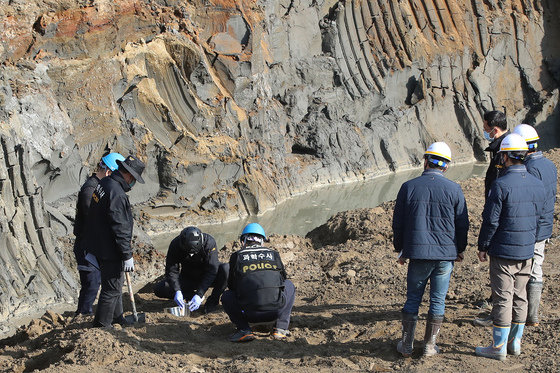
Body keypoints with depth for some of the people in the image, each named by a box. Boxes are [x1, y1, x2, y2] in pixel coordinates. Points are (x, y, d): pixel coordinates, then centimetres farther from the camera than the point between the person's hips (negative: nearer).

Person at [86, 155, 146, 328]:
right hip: (110, 251, -10)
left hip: (99, 247, 10)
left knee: (116, 283, 25)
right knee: (111, 288, 1)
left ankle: (116, 317, 40)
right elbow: (120, 228, -24)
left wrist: (93, 247, 23)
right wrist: (127, 255, -18)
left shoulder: (103, 184, 8)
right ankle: (101, 324, 9)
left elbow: (94, 217, 16)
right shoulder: (117, 193, -24)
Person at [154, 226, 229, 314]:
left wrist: (199, 295, -38)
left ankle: (213, 301, -13)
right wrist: (177, 291, -35)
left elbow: (211, 271, -30)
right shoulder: (175, 244, -21)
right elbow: (171, 271, -18)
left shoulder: (209, 242, -28)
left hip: (207, 278, -2)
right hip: (188, 277, 2)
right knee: (159, 289, -19)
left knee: (226, 268, -34)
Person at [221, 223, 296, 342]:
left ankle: (244, 330, 6)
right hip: (276, 309, 1)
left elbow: (232, 286, 22)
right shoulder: (274, 254, 16)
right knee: (289, 285, 32)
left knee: (227, 296, 28)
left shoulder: (236, 256, 11)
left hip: (250, 314, -1)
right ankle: (281, 328, 16)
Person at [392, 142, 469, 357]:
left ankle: (407, 345, 15)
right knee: (438, 301, 9)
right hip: (446, 253, 0)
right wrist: (460, 250, 17)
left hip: (418, 252, 0)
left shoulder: (408, 187, -3)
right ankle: (429, 345, 15)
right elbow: (462, 224, 2)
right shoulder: (454, 190, -4)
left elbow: (398, 223, 3)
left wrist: (400, 250, 16)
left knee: (413, 299, 12)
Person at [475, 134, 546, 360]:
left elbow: (491, 220, -15)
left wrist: (482, 246, -4)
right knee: (520, 297, 15)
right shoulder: (538, 185, 3)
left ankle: (499, 347, 6)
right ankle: (515, 342, 23)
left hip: (503, 251, -6)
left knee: (503, 298, -1)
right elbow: (539, 218, 13)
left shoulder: (501, 185, -18)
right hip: (527, 252, 6)